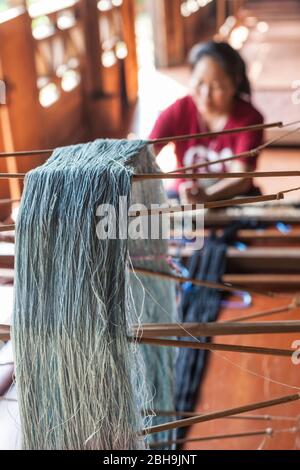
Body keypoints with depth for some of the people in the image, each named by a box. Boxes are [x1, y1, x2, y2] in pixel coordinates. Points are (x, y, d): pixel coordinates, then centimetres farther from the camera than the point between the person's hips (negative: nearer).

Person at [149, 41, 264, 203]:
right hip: (183, 196, 0)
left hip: (234, 197, 1)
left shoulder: (249, 118, -13)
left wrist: (207, 196, -43)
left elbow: (241, 179, -23)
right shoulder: (178, 112, -7)